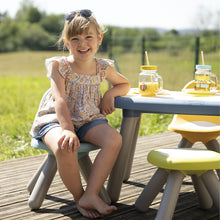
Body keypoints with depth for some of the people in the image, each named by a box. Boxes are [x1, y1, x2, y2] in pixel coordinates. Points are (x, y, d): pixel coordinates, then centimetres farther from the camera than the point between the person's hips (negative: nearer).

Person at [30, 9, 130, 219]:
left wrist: (110, 93, -1)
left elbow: (124, 84, 23)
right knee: (64, 147, -37)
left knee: (114, 139, -27)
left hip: (88, 121, 4)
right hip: (56, 120, -3)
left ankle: (90, 195, -23)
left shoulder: (103, 67, 4)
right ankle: (79, 197, -11)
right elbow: (60, 100, -18)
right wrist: (67, 129, -32)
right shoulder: (58, 65, -7)